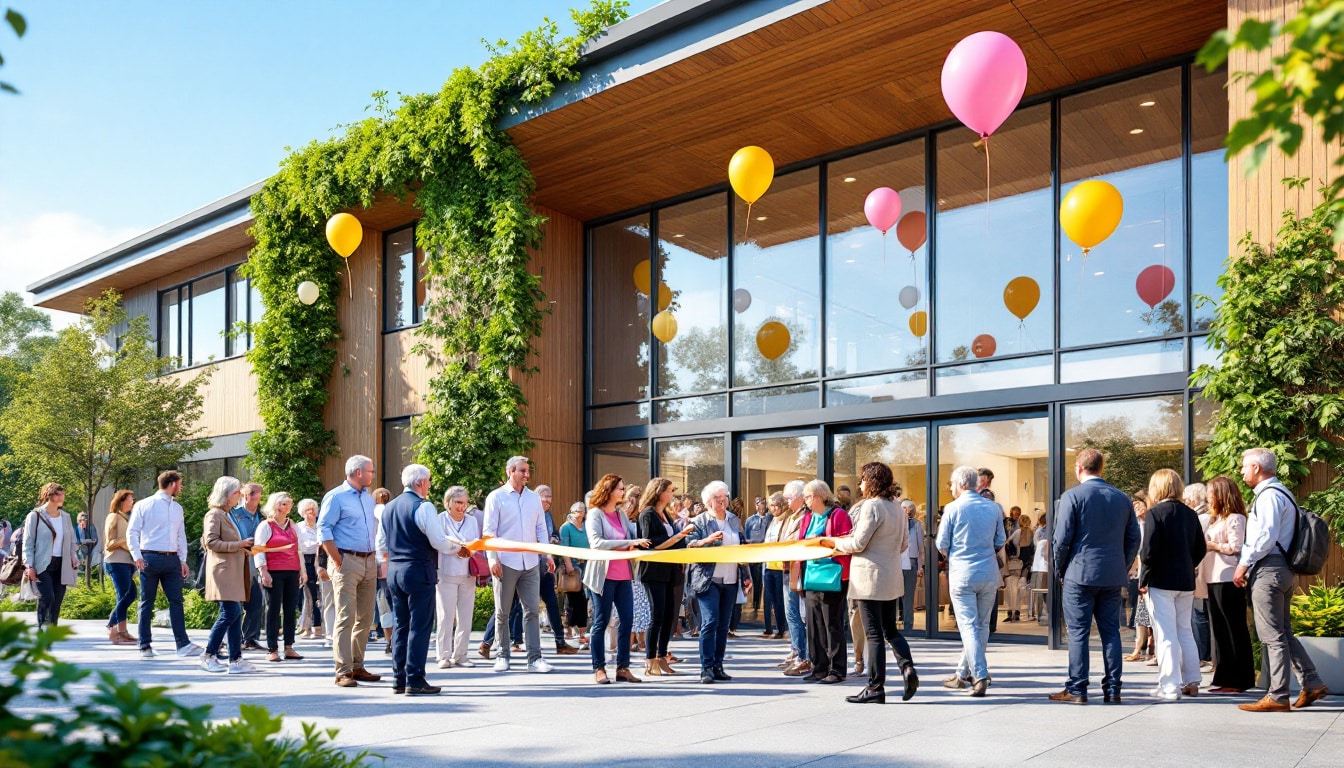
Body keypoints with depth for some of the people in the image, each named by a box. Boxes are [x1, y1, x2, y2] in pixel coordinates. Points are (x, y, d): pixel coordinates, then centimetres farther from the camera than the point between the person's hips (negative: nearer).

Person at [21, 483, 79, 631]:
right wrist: (29, 566, -12)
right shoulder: (35, 516, -3)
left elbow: (72, 541, 19)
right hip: (42, 565, -5)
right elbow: (28, 543, -4)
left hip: (61, 566, 5)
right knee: (47, 598, -19)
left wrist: (73, 557, 3)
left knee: (57, 602, 3)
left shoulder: (66, 517, 12)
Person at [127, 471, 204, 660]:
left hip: (172, 559, 5)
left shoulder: (177, 508, 16)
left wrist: (183, 559, 9)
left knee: (176, 601, -1)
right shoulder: (144, 505, -1)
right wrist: (137, 556, -14)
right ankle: (145, 646, 9)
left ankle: (183, 644, -3)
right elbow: (132, 532, -2)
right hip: (150, 558, -5)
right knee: (146, 603, 3)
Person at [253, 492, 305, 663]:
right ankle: (272, 649, 0)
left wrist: (302, 571, 16)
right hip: (274, 573, -5)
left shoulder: (293, 527, 19)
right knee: (273, 609, -3)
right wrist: (263, 572, -12)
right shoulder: (265, 526, 2)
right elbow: (258, 550, -4)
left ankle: (289, 647, 8)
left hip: (292, 573, 5)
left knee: (291, 609, 4)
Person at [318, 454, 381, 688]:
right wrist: (338, 561, -15)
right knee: (346, 618, -8)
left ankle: (357, 667, 17)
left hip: (369, 562, 7)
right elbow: (324, 530, -10)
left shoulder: (368, 498, 17)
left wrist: (376, 558, 13)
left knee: (365, 618, 9)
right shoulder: (336, 497, -5)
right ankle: (343, 671, -5)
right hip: (347, 561, -7)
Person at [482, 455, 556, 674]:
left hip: (531, 563, 3)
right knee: (502, 612, 6)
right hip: (506, 563, -3)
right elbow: (489, 531, -4)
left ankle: (534, 658, 3)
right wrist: (492, 558, -13)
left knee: (532, 611, 1)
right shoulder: (496, 497, -1)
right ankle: (503, 656, 15)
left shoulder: (534, 498, 12)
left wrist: (547, 555, 5)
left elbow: (541, 528, 14)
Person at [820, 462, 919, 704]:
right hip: (892, 578, 8)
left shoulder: (871, 506, -16)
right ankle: (907, 667, -4)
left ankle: (875, 688, 2)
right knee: (891, 630, 16)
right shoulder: (898, 508, 9)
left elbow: (858, 543, -16)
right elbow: (903, 545, 15)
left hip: (869, 577, -8)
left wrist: (834, 542, 0)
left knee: (873, 634, -2)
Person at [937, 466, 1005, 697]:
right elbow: (1000, 543, 11)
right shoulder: (993, 508, 5)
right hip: (989, 574, 4)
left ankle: (980, 677, -10)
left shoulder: (953, 508, -7)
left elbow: (942, 544, -3)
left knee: (969, 627, 0)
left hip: (962, 574, -4)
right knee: (981, 626, 14)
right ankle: (963, 673, 23)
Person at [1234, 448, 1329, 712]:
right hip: (1283, 570, 10)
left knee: (1272, 636, -6)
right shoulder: (1279, 493, 18)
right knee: (1282, 632, 16)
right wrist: (1248, 563, 16)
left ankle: (1277, 697, -3)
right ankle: (1311, 683, 15)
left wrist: (1244, 563, -14)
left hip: (1269, 569, -10)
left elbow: (1266, 536, -21)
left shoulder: (1269, 495, -13)